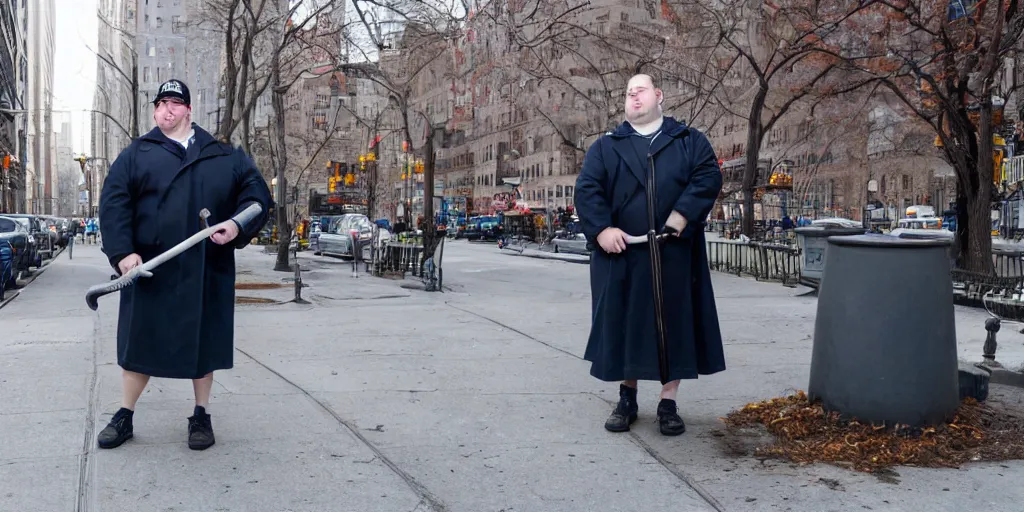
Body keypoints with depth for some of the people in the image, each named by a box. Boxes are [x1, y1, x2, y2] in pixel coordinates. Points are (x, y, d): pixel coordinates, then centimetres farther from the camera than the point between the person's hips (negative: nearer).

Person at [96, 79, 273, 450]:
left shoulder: (224, 156, 10)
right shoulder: (136, 155, 8)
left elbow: (256, 192, 6)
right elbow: (113, 203, -1)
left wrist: (238, 225, -13)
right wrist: (122, 252, -14)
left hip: (207, 271, 1)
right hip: (150, 270, 0)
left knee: (204, 341, 8)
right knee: (140, 341, 7)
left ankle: (201, 416, 23)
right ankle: (124, 416, 23)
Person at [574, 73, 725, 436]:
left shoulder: (689, 141, 11)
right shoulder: (605, 147, 12)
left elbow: (709, 175, -3)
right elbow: (586, 188, 2)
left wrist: (683, 213, -18)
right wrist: (601, 229, -14)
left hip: (674, 254, -1)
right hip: (621, 253, 1)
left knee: (674, 323, 2)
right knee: (623, 323, 6)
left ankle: (668, 404, 12)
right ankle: (627, 399, 21)